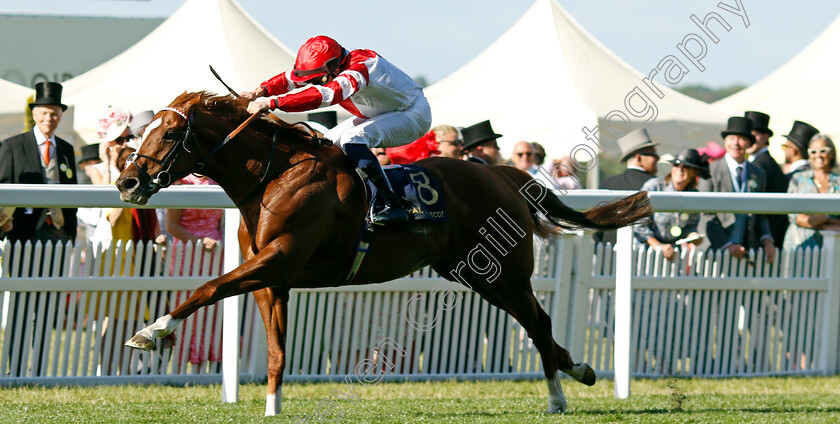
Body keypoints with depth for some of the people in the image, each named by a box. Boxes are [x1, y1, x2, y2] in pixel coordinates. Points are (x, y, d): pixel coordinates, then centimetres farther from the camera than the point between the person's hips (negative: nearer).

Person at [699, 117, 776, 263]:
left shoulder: (759, 174, 15)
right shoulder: (710, 171, 1)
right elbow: (707, 215, -4)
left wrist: (767, 240, 1)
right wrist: (727, 245, -13)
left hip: (748, 249, 3)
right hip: (716, 249, -3)